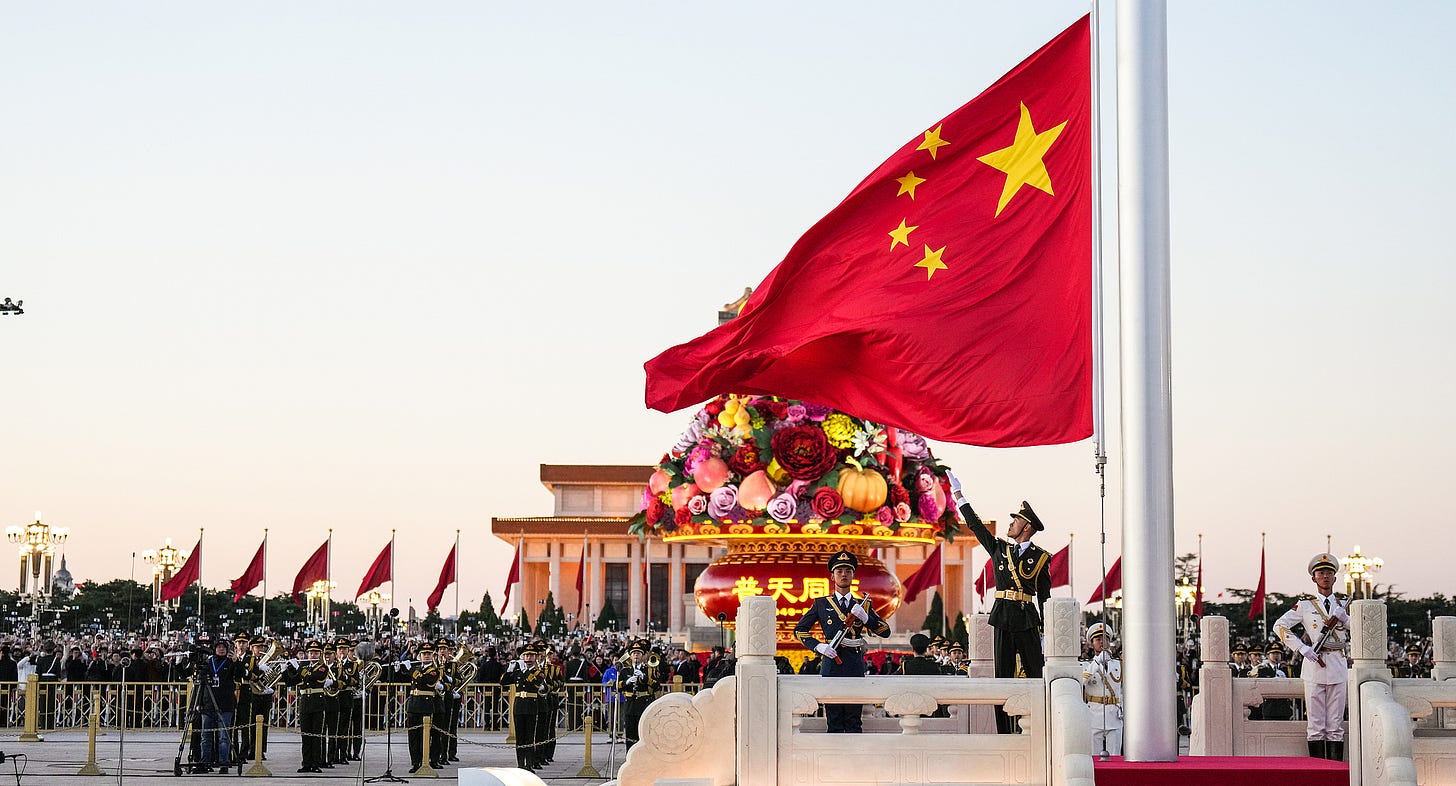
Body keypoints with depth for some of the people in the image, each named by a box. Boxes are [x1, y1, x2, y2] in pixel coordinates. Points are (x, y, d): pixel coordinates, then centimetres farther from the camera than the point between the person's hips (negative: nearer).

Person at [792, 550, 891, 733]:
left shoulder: (864, 604, 13)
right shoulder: (821, 604, 10)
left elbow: (886, 631, 5)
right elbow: (799, 630, 9)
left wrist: (865, 617, -11)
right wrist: (818, 646, -7)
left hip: (855, 665, 1)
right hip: (831, 662, -1)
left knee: (854, 720, 0)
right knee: (834, 721, -1)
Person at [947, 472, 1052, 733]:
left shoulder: (1040, 557, 3)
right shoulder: (1000, 548, 13)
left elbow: (1045, 597, 3)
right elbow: (976, 526, 17)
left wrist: (1046, 632, 0)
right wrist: (959, 495, 18)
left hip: (1028, 620, -3)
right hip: (1002, 618, 3)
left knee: (1036, 675, -6)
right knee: (1003, 677, 2)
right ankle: (1005, 735, 4)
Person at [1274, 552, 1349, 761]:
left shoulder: (1342, 605, 13)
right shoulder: (1305, 605, 4)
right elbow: (1280, 626, 2)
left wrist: (1343, 618, -9)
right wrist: (1302, 648, -8)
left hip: (1338, 667, 2)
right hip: (1314, 666, -2)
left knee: (1336, 724, 3)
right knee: (1316, 724, -1)